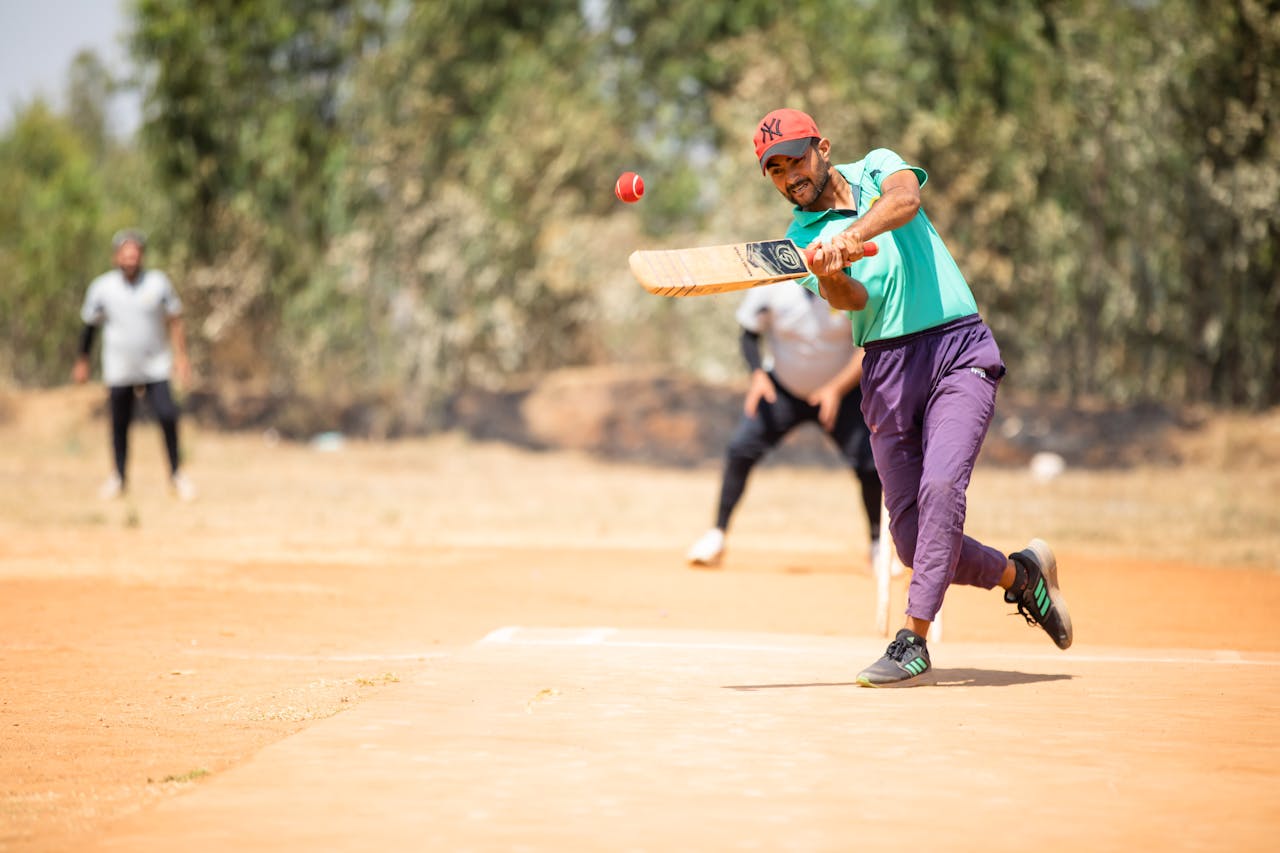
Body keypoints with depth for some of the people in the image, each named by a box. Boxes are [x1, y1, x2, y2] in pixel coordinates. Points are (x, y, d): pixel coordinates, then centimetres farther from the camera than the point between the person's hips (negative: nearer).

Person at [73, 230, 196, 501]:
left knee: (167, 415, -14)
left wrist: (181, 356, -6)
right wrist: (82, 362, 12)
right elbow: (89, 325, 8)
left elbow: (174, 321, 2)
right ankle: (119, 476, 25)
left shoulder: (158, 282, -3)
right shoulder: (102, 287, -3)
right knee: (119, 424, 5)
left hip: (155, 366, -1)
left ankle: (176, 473, 1)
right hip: (119, 369, 1)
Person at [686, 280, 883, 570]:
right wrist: (757, 373, -21)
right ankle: (716, 536, -1)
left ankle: (878, 545, 10)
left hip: (843, 389, -1)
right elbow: (750, 332, -4)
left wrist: (838, 388, -28)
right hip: (782, 387, 1)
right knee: (740, 448, -16)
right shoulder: (772, 283, -19)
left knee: (869, 463, -15)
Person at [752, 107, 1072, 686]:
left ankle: (913, 640, -21)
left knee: (940, 486, -23)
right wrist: (831, 277, -36)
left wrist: (852, 234, -36)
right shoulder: (801, 237, 7)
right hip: (888, 369, 3)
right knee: (911, 538, -1)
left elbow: (905, 198, -18)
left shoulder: (878, 167, 7)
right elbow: (851, 300, -13)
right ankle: (1020, 575, 23)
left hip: (959, 348, -3)